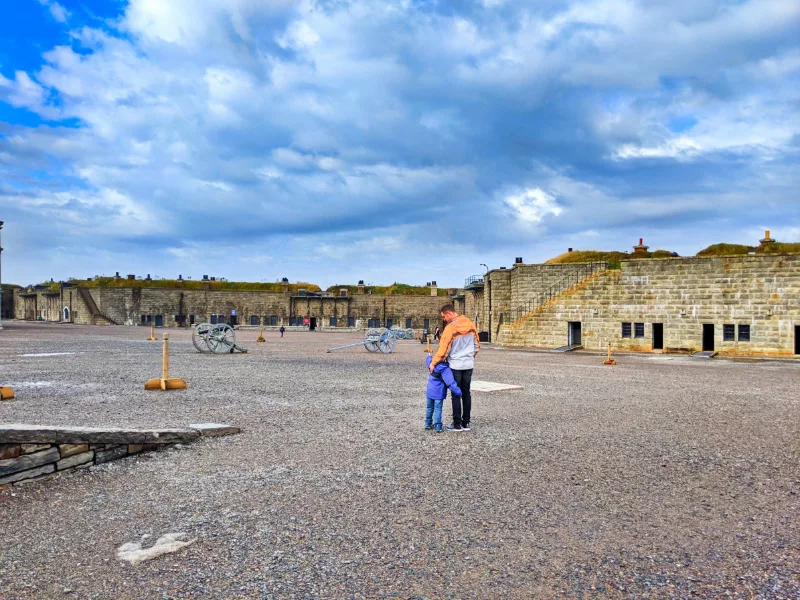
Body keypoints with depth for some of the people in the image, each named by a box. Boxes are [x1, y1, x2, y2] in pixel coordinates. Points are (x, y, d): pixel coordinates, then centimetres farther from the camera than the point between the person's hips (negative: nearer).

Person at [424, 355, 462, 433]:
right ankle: (438, 427, 1)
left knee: (429, 408, 18)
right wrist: (458, 392, -21)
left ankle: (428, 424, 28)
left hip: (430, 391, 5)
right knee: (438, 409, 2)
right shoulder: (446, 369, -22)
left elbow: (428, 359, 19)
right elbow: (451, 383, -27)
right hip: (439, 393, -5)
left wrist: (429, 354, 41)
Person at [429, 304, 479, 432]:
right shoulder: (470, 324, 4)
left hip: (455, 365, -5)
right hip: (469, 365, 6)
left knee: (456, 395, 2)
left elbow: (443, 349, -15)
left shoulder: (450, 328, -16)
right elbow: (477, 345, 11)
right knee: (466, 393, 11)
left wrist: (433, 363, -7)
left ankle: (457, 424, 5)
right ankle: (466, 423, 15)